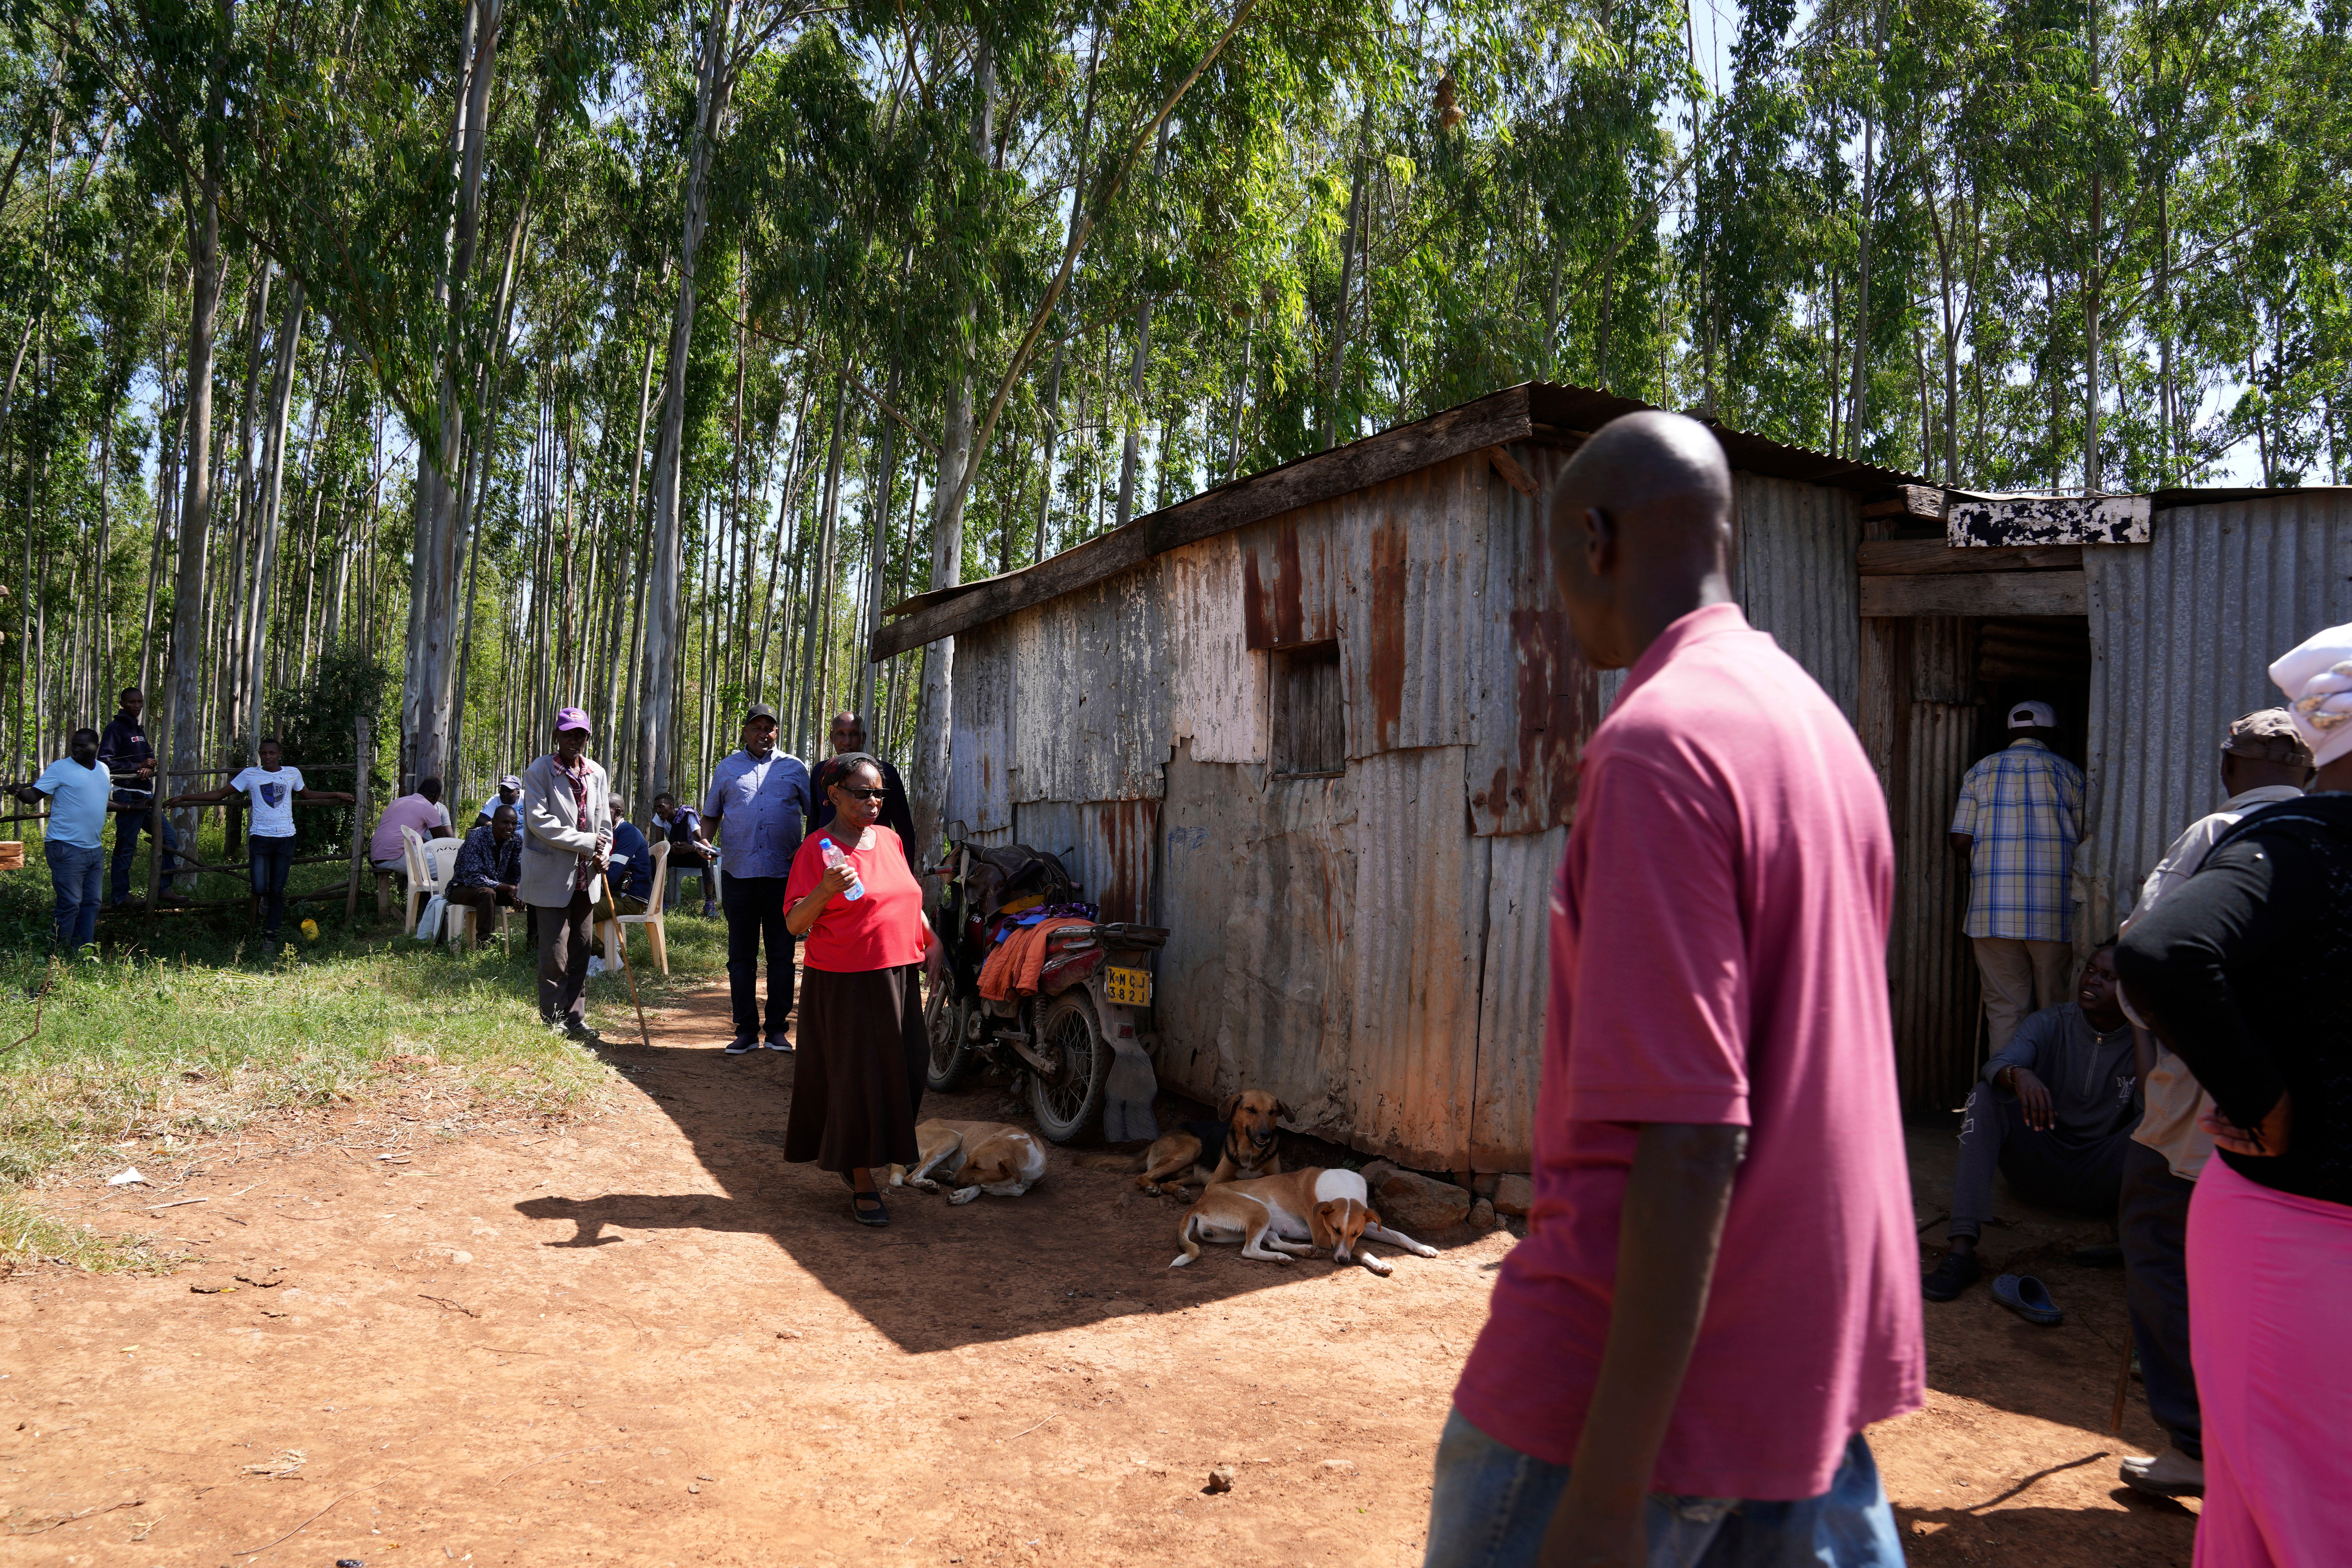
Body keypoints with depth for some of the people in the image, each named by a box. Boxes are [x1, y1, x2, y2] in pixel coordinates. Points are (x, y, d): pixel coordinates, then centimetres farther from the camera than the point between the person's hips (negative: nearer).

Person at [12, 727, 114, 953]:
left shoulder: (103, 770, 14)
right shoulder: (60, 768, -6)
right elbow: (34, 795, -12)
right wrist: (20, 792, -32)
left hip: (93, 848, 7)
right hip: (66, 848, -7)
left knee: (91, 903, 10)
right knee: (70, 903, -10)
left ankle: (83, 951, 18)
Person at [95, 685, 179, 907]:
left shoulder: (140, 730, 19)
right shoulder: (116, 728, -6)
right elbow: (105, 762, -15)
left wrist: (149, 768, -1)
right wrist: (139, 766, -12)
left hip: (147, 795, 9)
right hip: (129, 797, -9)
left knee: (171, 839, 8)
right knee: (126, 848, -5)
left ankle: (163, 888, 12)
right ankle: (121, 898, 0)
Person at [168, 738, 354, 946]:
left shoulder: (293, 774, 11)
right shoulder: (249, 775, 6)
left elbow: (308, 795, 29)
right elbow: (218, 795, 10)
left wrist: (338, 794, 25)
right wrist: (183, 798, 6)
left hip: (285, 838, 1)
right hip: (260, 837, -1)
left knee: (277, 891, 0)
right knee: (260, 889, -11)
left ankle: (270, 935, 7)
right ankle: (266, 904, 25)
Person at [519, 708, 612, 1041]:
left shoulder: (597, 774, 13)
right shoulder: (539, 772, -5)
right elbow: (539, 820, -15)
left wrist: (602, 853, -3)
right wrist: (587, 843, -15)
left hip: (586, 877, 6)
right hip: (551, 876, -6)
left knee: (582, 951, 9)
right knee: (555, 955, -4)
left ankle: (576, 1019, 17)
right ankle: (554, 1022, 7)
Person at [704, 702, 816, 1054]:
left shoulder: (794, 768, 9)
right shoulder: (727, 769, 12)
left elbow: (816, 814, 12)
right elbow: (711, 814, 18)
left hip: (784, 875, -1)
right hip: (740, 874, 1)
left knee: (781, 954, 3)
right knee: (741, 955, 4)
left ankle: (776, 1029, 11)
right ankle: (746, 1030, 10)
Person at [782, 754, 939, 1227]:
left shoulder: (890, 840, 11)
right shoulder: (816, 849, -7)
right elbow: (794, 923, -12)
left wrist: (930, 940, 13)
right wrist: (826, 890, -28)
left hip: (898, 976, 6)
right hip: (845, 984, -6)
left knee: (901, 1073, 10)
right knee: (855, 1077, -1)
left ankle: (856, 1155, 31)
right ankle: (862, 1184, 10)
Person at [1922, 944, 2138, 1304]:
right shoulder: (2051, 1024, -1)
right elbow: (1995, 1065, -21)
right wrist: (2019, 1075, -42)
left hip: (2099, 1181, -1)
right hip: (2037, 1169, 1)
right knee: (1984, 1095, -24)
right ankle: (1962, 1250, -37)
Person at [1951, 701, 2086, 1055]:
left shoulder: (1980, 772, 8)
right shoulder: (2069, 773, 4)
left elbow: (1960, 840, 4)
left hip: (1993, 910, 1)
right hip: (2054, 911, -1)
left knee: (2004, 1008, 2)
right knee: (2056, 1008, 6)